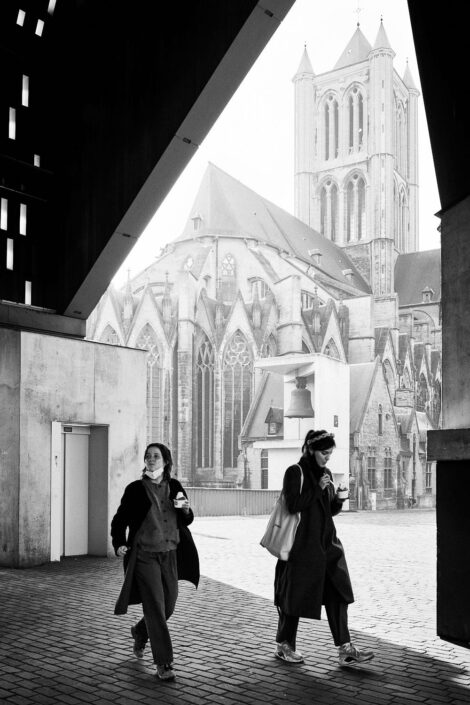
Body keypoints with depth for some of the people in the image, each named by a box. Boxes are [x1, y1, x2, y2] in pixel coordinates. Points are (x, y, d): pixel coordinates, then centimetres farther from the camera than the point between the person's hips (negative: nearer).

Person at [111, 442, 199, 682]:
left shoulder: (174, 487, 4)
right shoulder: (136, 489, -5)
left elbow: (187, 521, 9)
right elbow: (119, 520, 2)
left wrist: (185, 509, -13)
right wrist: (119, 544, -13)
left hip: (170, 555, 4)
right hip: (144, 556, -4)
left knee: (168, 607, 14)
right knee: (155, 608, -7)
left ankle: (140, 632, 43)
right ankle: (163, 663, 2)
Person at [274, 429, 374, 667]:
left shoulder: (325, 474, 12)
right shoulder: (295, 472, -9)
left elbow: (330, 509, 16)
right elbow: (293, 505, -19)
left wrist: (339, 499, -5)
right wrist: (317, 488, -17)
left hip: (326, 542, 7)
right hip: (302, 543, -7)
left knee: (337, 594, 0)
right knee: (297, 593, 3)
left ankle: (345, 649, 1)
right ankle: (283, 645, 19)